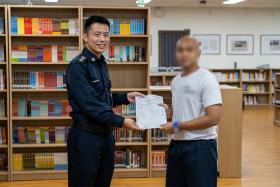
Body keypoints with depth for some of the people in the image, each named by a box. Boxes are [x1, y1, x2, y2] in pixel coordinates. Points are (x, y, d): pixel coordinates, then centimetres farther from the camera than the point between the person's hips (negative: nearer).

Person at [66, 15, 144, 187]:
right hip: (86, 136, -8)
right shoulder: (78, 66, -15)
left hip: (106, 134, 8)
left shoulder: (102, 64, 12)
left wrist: (125, 97, 7)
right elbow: (90, 104, -23)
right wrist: (121, 121, -24)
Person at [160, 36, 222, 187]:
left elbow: (213, 118, -21)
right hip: (176, 144, 8)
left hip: (200, 145, -8)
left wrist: (177, 126, -18)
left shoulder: (206, 79, -14)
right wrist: (168, 110, 3)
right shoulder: (175, 81, 11)